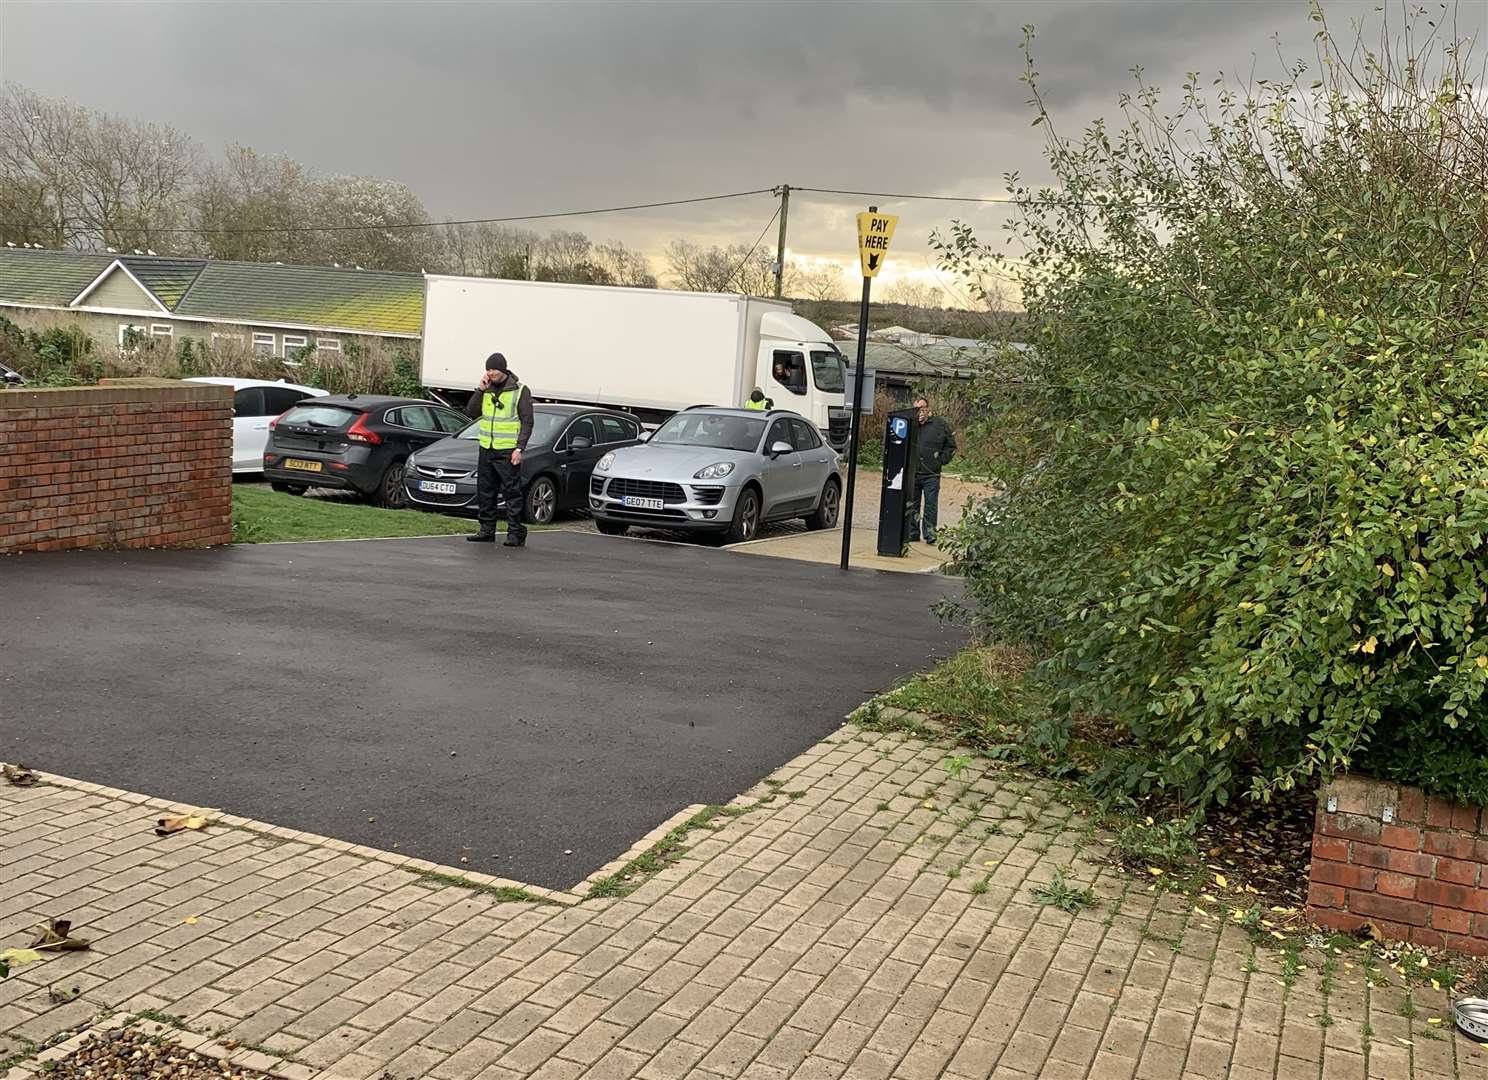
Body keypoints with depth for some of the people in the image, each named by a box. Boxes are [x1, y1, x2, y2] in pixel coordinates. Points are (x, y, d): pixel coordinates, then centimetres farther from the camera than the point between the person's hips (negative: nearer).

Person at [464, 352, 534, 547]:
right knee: (485, 493, 10)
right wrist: (480, 390, -4)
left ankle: (516, 533, -3)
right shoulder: (486, 390, 12)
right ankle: (487, 531, 18)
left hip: (507, 452, -6)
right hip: (486, 450, 6)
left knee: (512, 493, -6)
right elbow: (471, 413, 6)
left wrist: (519, 448, -15)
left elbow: (527, 422, -6)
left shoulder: (520, 391, -3)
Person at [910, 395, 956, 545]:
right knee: (912, 505, 9)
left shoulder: (940, 425, 3)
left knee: (931, 505, -3)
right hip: (912, 473, 2)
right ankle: (913, 533, 18)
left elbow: (951, 446, 10)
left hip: (931, 473, -2)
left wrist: (942, 460, 0)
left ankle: (930, 535, 1)